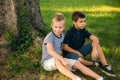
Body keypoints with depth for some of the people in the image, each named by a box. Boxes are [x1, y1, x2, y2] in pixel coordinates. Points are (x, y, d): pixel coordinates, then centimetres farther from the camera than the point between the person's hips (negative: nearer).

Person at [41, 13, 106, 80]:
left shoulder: (62, 35, 4)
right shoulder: (50, 37, -21)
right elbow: (50, 51, -38)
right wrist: (63, 60, -45)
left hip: (58, 59, 7)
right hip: (48, 62, -7)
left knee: (77, 63, -10)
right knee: (57, 60, -40)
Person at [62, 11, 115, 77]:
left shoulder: (83, 31, -3)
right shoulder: (69, 32, -18)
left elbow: (95, 39, -13)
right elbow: (65, 47, -17)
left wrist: (94, 49, -31)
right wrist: (77, 53, -19)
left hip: (80, 50, 6)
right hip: (70, 53, -6)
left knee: (95, 43, -12)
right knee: (80, 60, -39)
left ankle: (105, 65, -15)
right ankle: (94, 63, -6)